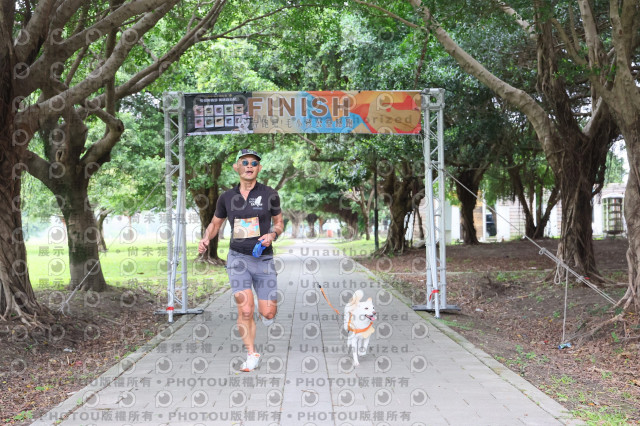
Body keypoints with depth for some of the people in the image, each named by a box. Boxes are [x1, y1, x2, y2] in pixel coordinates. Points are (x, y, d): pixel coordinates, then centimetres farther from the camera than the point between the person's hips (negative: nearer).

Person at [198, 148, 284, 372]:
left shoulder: (270, 194, 0)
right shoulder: (227, 197, 4)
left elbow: (279, 223, 10)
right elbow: (215, 223, 17)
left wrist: (272, 234, -12)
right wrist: (206, 238, -3)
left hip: (263, 259, 0)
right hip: (237, 258, 0)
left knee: (268, 313, -1)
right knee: (245, 310, -11)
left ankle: (267, 306, 38)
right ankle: (252, 355, 9)